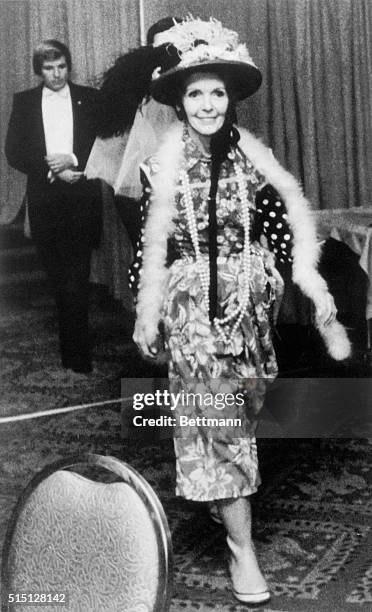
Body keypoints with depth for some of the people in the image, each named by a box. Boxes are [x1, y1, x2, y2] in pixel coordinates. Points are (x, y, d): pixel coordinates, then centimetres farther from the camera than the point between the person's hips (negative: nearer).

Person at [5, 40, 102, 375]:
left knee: (76, 280, -8)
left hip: (81, 198, -2)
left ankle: (77, 359, -3)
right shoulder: (24, 102, 10)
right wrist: (53, 170, -9)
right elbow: (14, 152, 3)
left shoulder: (90, 98, 7)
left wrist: (73, 160, -12)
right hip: (44, 199, 2)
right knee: (59, 279, 6)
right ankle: (73, 349, 22)